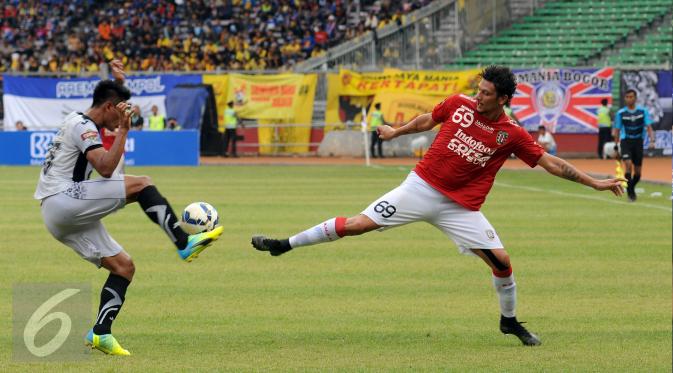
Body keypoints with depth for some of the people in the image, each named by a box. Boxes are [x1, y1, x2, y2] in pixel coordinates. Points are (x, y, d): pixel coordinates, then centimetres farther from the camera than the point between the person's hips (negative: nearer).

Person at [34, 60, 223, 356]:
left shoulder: (78, 122, 22)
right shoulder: (83, 126, -9)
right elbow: (106, 168, -24)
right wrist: (123, 129, -19)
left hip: (59, 218, 10)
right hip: (62, 201, -10)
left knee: (124, 267, 5)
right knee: (140, 185, -19)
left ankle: (101, 333, -1)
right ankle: (184, 244, -22)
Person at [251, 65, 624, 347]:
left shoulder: (512, 135, -8)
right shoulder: (458, 104, -4)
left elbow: (551, 163, -3)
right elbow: (426, 121, 16)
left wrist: (594, 182, -7)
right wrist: (397, 131, 31)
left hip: (461, 207, 0)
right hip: (421, 187, 0)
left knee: (501, 260, -9)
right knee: (357, 224, -8)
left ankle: (509, 320, 17)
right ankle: (285, 244, 2)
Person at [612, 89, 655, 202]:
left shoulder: (643, 111, 0)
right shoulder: (621, 113, 0)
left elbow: (649, 127, -2)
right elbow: (617, 131, 8)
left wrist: (652, 141, -17)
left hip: (638, 142, 2)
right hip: (625, 141, -1)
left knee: (637, 171, 6)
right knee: (628, 165, -21)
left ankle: (631, 187, 33)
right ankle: (630, 192, -12)